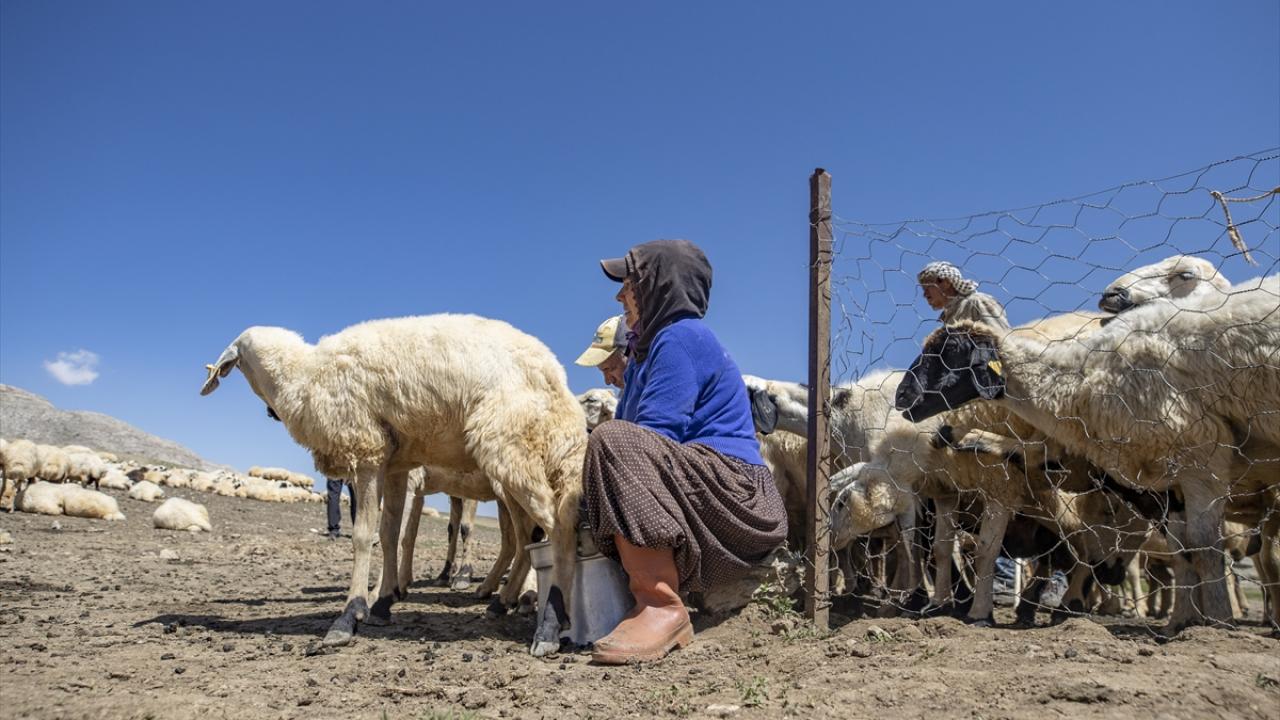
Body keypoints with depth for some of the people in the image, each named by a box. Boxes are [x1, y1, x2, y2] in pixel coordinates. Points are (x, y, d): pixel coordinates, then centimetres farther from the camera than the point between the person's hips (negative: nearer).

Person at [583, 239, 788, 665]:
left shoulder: (682, 336, -9)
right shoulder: (649, 346, 22)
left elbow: (655, 435, -19)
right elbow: (645, 443, 15)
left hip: (732, 491, -11)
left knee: (614, 442, -29)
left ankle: (662, 606, -29)